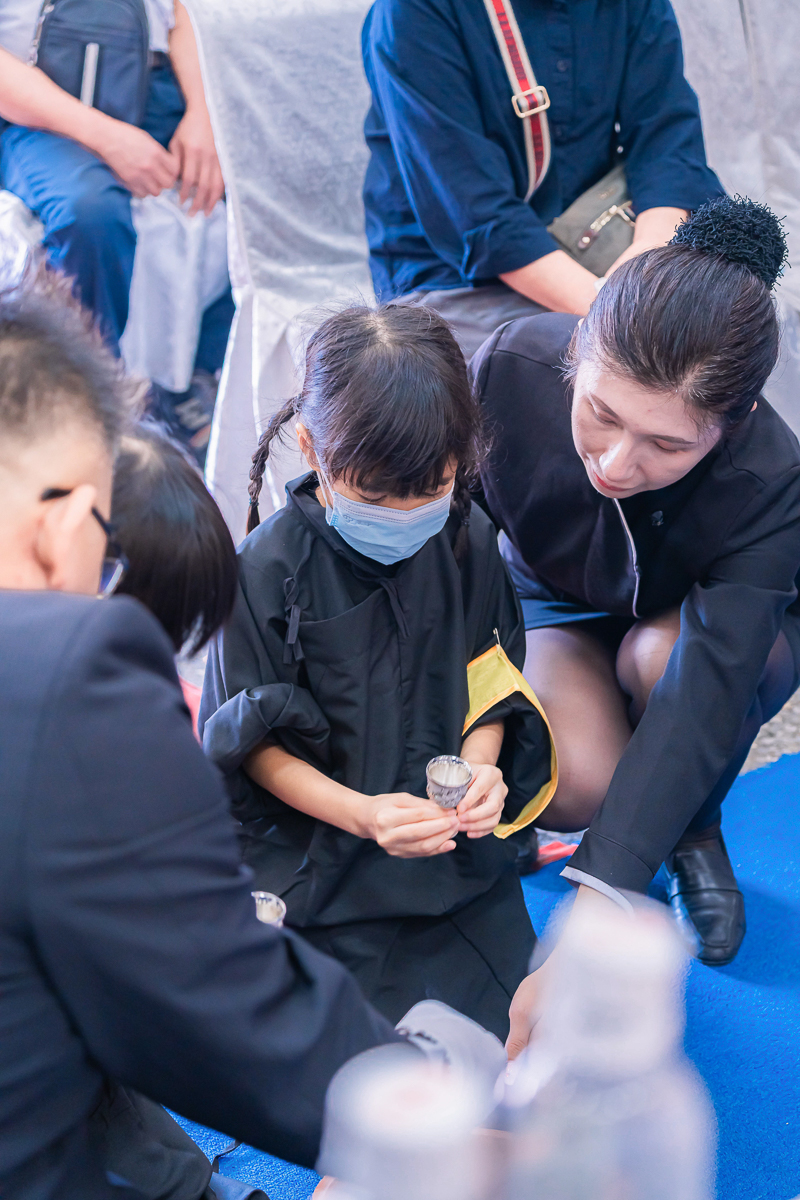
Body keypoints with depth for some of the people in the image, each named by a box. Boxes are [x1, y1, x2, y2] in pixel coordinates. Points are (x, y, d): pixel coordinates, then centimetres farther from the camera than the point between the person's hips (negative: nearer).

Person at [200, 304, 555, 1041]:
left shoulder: (468, 539, -5)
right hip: (318, 840, -3)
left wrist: (481, 766, -15)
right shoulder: (266, 569, -16)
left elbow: (488, 679, 6)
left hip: (450, 834, 3)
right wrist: (359, 813, -23)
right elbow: (256, 743, -10)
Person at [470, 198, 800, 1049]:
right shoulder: (512, 366, -34)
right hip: (554, 603, 1)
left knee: (663, 656, -38)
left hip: (711, 623, 0)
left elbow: (704, 692, -43)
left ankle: (697, 835, -4)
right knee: (575, 782, -30)